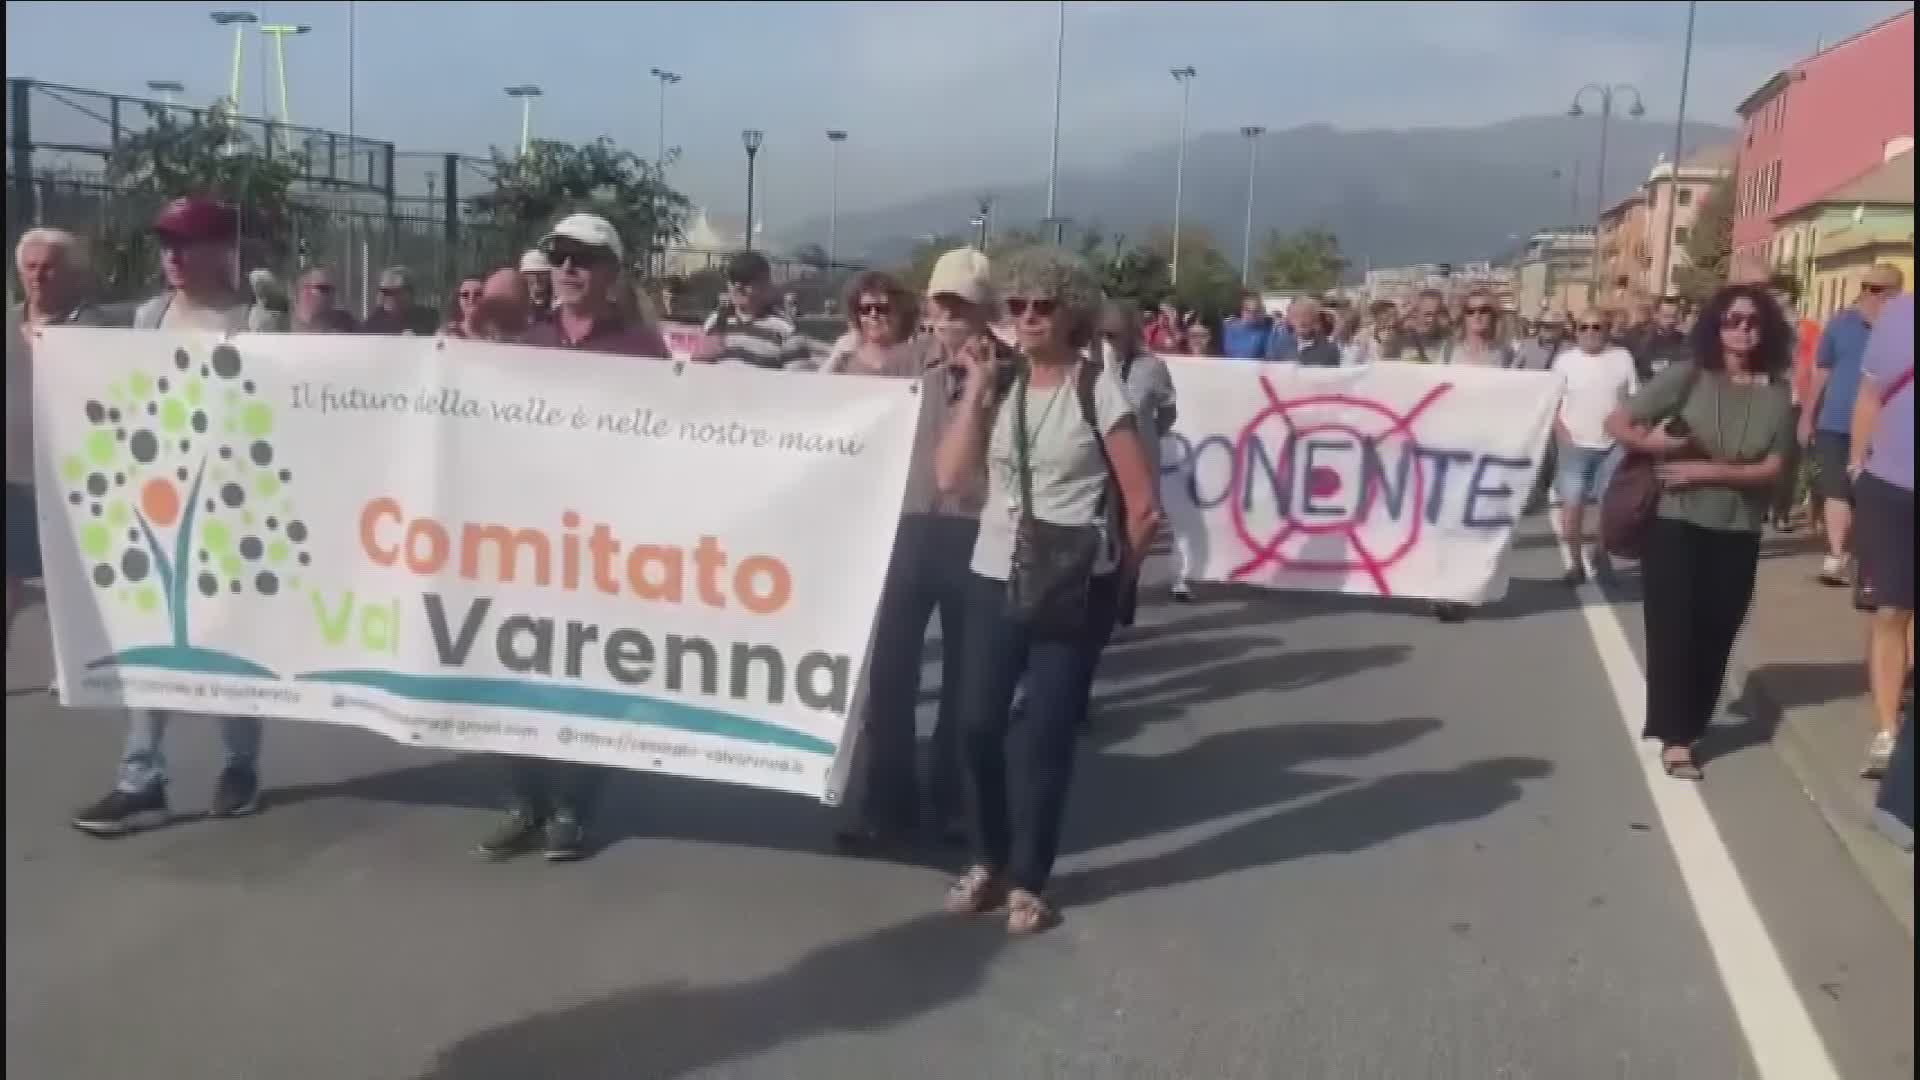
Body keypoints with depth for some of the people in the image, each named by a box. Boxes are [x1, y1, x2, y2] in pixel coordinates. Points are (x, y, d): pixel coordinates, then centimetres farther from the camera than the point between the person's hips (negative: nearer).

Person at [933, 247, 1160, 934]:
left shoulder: (1098, 387, -7)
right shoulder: (998, 385, 6)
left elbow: (1143, 506, -7)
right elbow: (950, 476, -6)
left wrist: (1110, 574, 2)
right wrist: (977, 389, -7)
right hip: (994, 577, 4)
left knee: (1044, 734, 2)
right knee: (978, 724, 3)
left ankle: (1027, 881, 17)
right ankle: (989, 862, 24)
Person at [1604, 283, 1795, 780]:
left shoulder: (1777, 393, -1)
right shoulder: (1688, 376, -6)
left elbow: (1771, 469, -6)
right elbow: (1617, 422, -6)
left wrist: (1709, 471, -16)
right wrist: (1658, 445, -20)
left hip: (1738, 532, 2)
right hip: (1676, 523, -2)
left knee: (1716, 632, 8)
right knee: (1672, 627, -2)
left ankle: (1690, 725, 25)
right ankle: (1674, 739, 4)